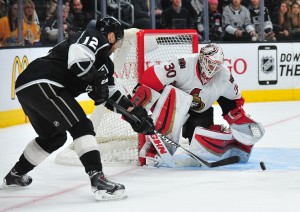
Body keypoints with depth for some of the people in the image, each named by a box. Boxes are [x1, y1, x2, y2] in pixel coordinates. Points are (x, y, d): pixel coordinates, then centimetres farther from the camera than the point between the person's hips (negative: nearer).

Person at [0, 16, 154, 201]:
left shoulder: (104, 62, 28)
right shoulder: (95, 37, 0)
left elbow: (110, 94, 30)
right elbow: (78, 57, -21)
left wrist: (134, 112, 26)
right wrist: (96, 81, -11)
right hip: (42, 83, -10)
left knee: (54, 137, 28)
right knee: (81, 127, -13)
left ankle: (15, 176, 42)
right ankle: (98, 180, -24)